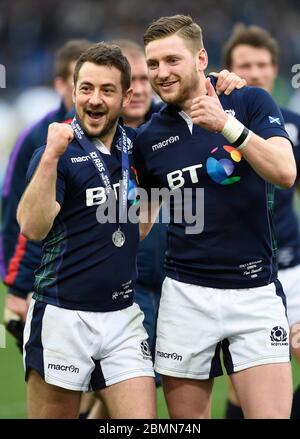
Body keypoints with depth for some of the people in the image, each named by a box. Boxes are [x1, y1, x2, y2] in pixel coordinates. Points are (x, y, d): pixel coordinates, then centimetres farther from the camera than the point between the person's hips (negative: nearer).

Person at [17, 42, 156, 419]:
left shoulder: (134, 145, 6)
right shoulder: (57, 152, -8)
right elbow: (33, 227, -21)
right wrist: (51, 157, -31)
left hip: (123, 316, 4)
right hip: (63, 316, -4)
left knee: (142, 418, -6)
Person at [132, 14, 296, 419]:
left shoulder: (250, 103, 0)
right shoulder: (149, 138, 7)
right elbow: (139, 221, 18)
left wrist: (227, 125, -23)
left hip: (255, 292, -2)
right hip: (185, 294, 2)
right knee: (186, 417, 3)